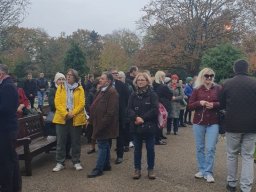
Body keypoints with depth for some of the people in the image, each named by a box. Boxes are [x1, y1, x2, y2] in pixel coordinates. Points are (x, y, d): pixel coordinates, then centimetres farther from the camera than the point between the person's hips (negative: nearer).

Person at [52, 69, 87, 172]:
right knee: (61, 141, 4)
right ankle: (60, 163, 14)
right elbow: (57, 102, -3)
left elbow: (81, 103, -5)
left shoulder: (79, 89, 4)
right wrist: (65, 113, -15)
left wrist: (72, 113, -16)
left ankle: (76, 162, 19)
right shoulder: (60, 88, 6)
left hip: (76, 118, 0)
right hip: (62, 118, 1)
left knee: (76, 141, 7)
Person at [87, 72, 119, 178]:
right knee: (105, 145, 17)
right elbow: (96, 107, 20)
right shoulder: (102, 91, 14)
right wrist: (92, 119, 13)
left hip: (105, 124, -10)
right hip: (100, 123, 10)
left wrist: (102, 123, -22)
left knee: (102, 145, -3)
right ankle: (106, 165, 29)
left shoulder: (112, 92, -17)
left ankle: (98, 169, 4)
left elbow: (111, 112, -23)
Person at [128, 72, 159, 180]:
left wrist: (143, 118, -18)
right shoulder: (133, 95, 8)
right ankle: (137, 169, 20)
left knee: (150, 149, 6)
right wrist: (136, 118, -21)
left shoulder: (152, 94, -2)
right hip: (136, 126, 3)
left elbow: (154, 110, -12)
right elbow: (129, 109, -1)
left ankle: (151, 170, 18)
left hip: (149, 126, -3)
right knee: (137, 149, 9)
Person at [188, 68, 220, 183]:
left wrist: (214, 104, -15)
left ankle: (209, 172, 6)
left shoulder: (217, 89, 1)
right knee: (200, 148, 9)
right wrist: (199, 103, -17)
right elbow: (190, 106, 0)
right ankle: (202, 170, 23)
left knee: (210, 148, -4)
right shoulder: (197, 89, 1)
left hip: (213, 123, -1)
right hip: (199, 122, 1)